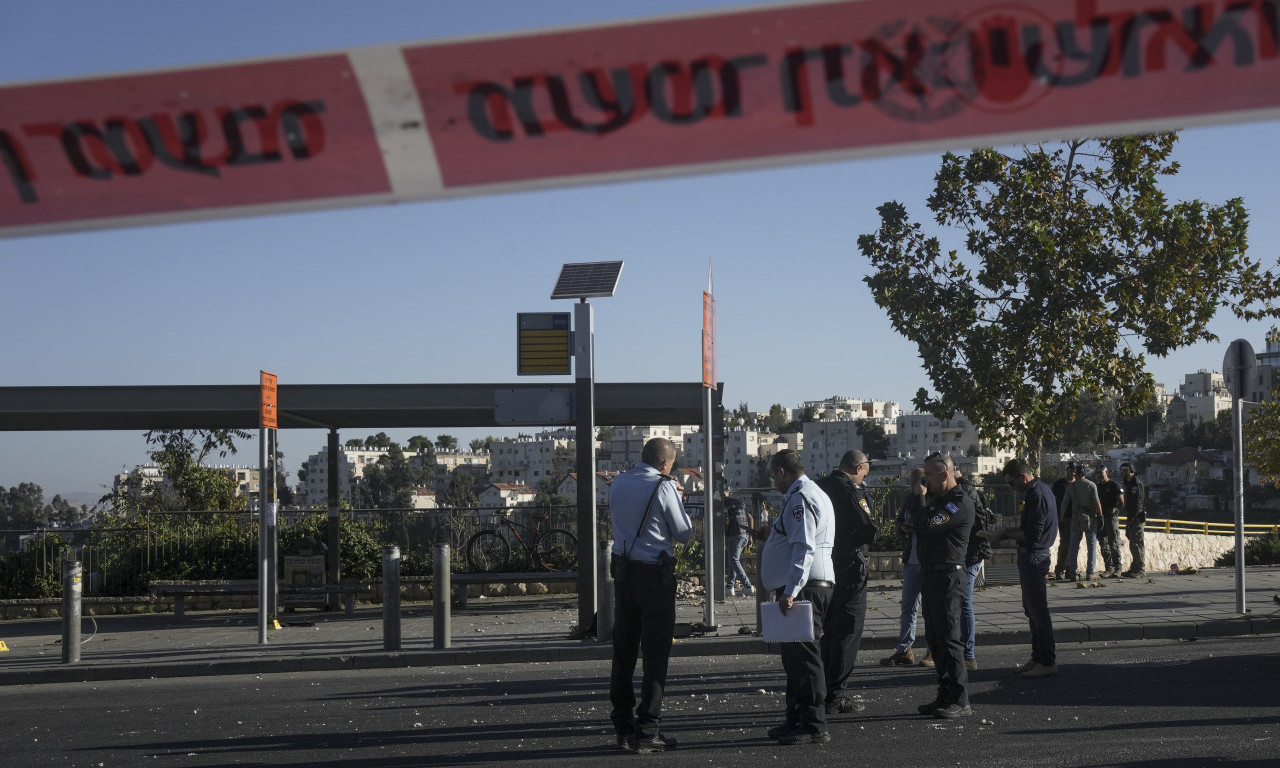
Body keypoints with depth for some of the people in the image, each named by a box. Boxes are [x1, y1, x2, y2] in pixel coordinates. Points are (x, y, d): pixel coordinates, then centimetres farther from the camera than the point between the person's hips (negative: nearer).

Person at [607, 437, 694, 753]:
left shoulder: (618, 483, 6)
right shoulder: (664, 487, -12)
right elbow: (684, 533, -4)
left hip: (623, 570, 6)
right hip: (655, 574, -6)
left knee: (623, 650, 12)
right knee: (655, 653, 0)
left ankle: (623, 725, 19)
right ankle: (646, 732, -1)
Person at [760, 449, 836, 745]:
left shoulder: (800, 499, -13)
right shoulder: (814, 494, 21)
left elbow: (804, 548, -23)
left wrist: (790, 591, -26)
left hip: (803, 587, -11)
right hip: (810, 587, 11)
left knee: (802, 655, -9)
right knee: (795, 656, 16)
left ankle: (814, 726, -7)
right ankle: (796, 720, 24)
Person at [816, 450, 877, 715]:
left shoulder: (820, 487, 10)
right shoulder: (853, 492, -15)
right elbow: (870, 531, -17)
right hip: (850, 568, -8)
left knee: (830, 630, 17)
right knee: (848, 632, -2)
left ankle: (823, 691, 21)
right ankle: (835, 695, -3)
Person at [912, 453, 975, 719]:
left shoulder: (960, 502, -13)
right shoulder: (939, 500, 19)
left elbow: (927, 526, -21)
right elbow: (920, 530, 19)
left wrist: (922, 499, -7)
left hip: (948, 577, -10)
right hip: (930, 575, 10)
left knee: (948, 638, -10)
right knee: (935, 638, 11)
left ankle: (960, 701, -9)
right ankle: (945, 696, 16)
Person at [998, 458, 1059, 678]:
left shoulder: (1037, 495, -19)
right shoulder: (1038, 491, 14)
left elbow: (1031, 535, -23)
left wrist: (1006, 535, -10)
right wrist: (1010, 532, 8)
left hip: (1033, 557, -11)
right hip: (1030, 556, 11)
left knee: (1038, 610, -8)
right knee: (1032, 610, 16)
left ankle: (1047, 662, -5)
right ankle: (1038, 658, 22)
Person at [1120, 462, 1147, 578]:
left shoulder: (1137, 484, -12)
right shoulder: (1129, 484, 19)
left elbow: (1138, 504, -19)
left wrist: (1131, 519, -22)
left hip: (1137, 518, -10)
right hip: (1131, 519, 10)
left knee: (1137, 544, -10)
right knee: (1133, 544, 13)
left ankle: (1140, 570, -9)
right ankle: (1135, 568, 18)